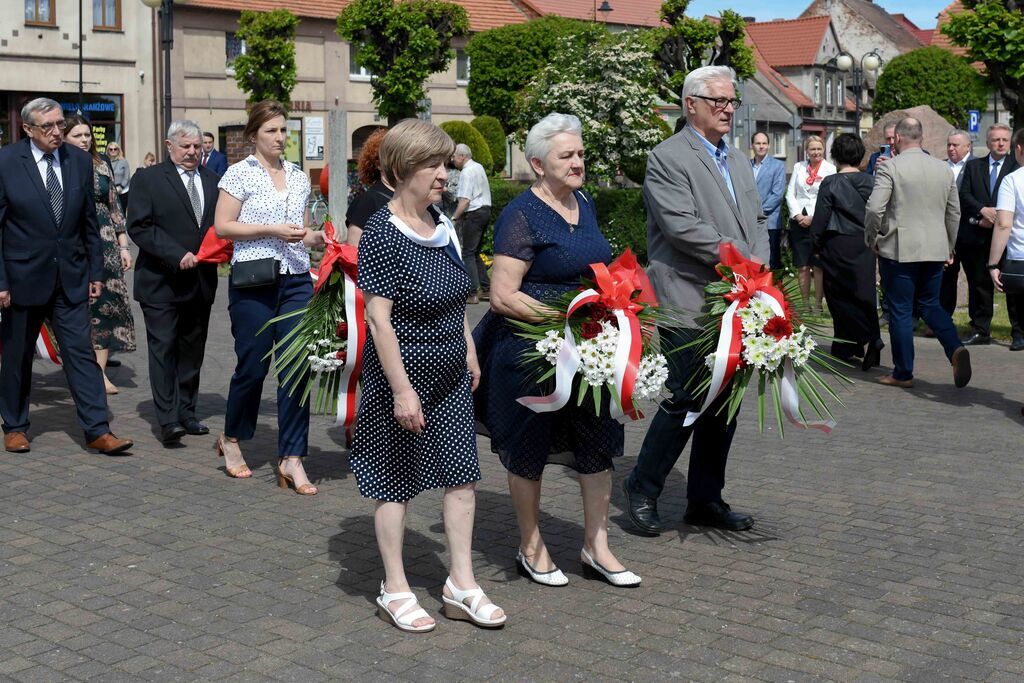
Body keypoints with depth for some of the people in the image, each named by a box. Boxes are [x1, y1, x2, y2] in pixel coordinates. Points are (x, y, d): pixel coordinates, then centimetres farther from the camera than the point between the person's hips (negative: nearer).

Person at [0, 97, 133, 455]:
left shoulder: (80, 161, 3)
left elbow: (89, 222, 9)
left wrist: (95, 272, 7)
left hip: (70, 278, 2)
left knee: (81, 352, -2)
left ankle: (97, 431, -1)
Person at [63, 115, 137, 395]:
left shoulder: (102, 168, 10)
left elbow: (115, 209, 13)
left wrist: (124, 246, 8)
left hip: (105, 242, 3)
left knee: (106, 303, -1)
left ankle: (100, 370, 5)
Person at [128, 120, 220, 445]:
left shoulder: (212, 180, 12)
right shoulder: (148, 179, -2)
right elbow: (138, 226, -10)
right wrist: (177, 255, -19)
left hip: (201, 281, 5)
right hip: (162, 281, -5)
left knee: (192, 351, 10)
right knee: (163, 349, -6)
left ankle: (186, 413, 19)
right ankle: (168, 420, -6)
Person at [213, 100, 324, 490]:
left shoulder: (299, 177, 14)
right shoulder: (240, 173, -1)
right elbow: (222, 226, -7)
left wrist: (314, 238, 1)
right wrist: (271, 230, -15)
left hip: (297, 280, 4)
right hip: (254, 281, -4)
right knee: (253, 366, 3)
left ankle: (291, 459, 2)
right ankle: (231, 439, 28)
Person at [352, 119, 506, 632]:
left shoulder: (442, 224, 5)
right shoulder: (382, 233, -18)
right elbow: (378, 318, -20)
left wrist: (469, 353, 16)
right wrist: (402, 390, -21)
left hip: (451, 377, 7)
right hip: (405, 376, -7)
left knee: (462, 477, 9)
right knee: (395, 483, 7)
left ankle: (461, 585, 21)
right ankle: (395, 590, 22)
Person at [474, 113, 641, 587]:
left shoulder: (584, 203, 9)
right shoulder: (522, 215, -15)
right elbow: (503, 296, -20)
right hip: (532, 351, -7)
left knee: (598, 441, 9)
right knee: (529, 449, 8)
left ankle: (596, 547, 22)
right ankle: (531, 548, 24)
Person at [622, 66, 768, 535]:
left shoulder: (737, 162, 18)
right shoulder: (667, 158, -8)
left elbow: (757, 219, 19)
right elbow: (682, 226, -18)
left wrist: (759, 263, -1)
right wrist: (741, 259, -16)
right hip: (688, 304, -8)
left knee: (724, 403, 11)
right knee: (685, 400, -6)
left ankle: (706, 500, 22)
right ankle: (642, 489, 12)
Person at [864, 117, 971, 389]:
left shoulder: (890, 167, -10)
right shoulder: (943, 168, 8)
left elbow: (874, 208, -17)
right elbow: (954, 212, 13)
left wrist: (871, 239, 0)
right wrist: (948, 247, 23)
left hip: (899, 251, -5)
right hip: (935, 251, 5)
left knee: (900, 312, 4)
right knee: (930, 305, 18)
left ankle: (903, 374, 11)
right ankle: (955, 348, -6)